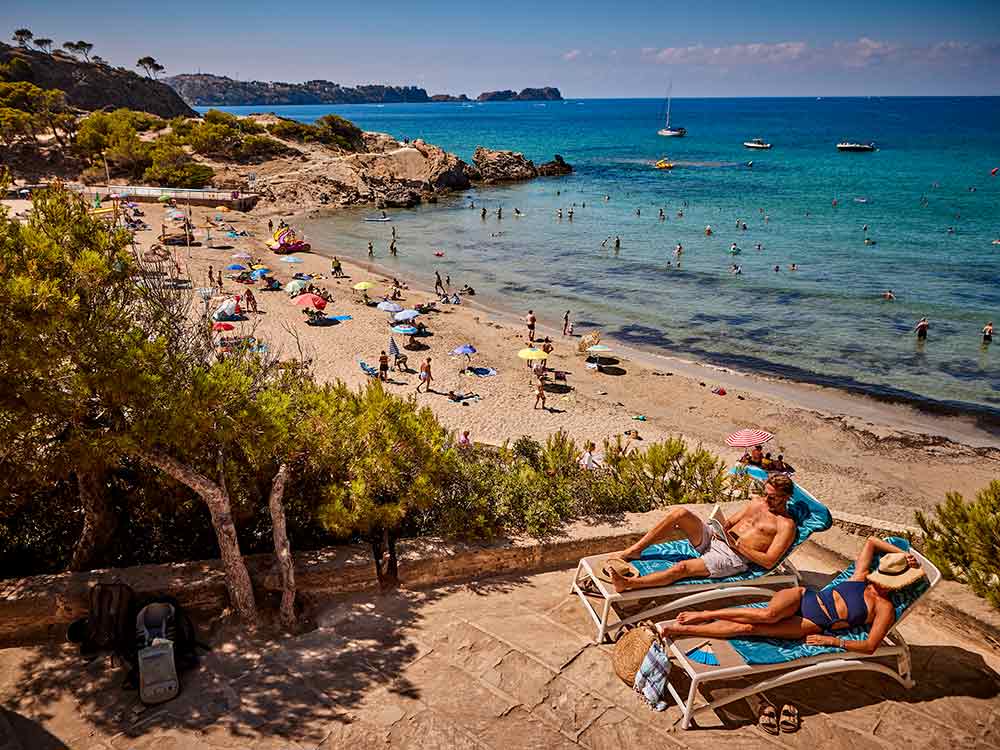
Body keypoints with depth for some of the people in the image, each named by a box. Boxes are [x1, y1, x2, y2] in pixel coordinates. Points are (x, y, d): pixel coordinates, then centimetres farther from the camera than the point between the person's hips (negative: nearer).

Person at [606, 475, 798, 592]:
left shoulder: (786, 525, -3)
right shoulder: (758, 501, 18)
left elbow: (769, 562, -10)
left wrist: (739, 545, -14)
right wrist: (724, 527, 1)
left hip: (732, 557, -7)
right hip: (714, 536, 7)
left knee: (682, 568, -31)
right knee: (679, 513, -20)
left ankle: (627, 584, -33)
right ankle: (634, 550, -16)